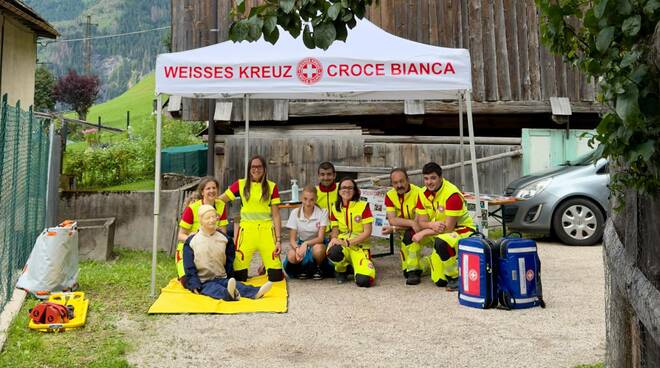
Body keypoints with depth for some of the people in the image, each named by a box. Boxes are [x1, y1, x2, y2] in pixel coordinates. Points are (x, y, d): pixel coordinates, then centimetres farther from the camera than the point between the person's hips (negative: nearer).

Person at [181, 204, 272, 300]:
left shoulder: (224, 238, 12)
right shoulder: (191, 241, 2)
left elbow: (229, 262, 20)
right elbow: (189, 267, 0)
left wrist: (230, 277, 11)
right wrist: (195, 286, -10)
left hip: (222, 279, 4)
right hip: (203, 282, -3)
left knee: (238, 285, -26)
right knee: (214, 289, -36)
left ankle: (255, 293, -55)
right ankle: (228, 293, -70)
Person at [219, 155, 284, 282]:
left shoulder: (271, 186, 6)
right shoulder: (241, 184, 7)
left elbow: (276, 215, 5)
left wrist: (278, 240, 0)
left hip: (266, 229, 0)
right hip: (246, 229, 0)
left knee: (276, 276, -5)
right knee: (239, 277, -4)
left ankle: (265, 266, 29)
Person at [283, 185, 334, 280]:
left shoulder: (322, 212, -13)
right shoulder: (295, 213, -8)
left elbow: (320, 238, -19)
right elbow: (292, 239, -10)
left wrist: (306, 243, -38)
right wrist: (297, 248, -33)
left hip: (317, 244, -1)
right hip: (301, 244, 2)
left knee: (318, 249, -38)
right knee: (291, 256, -32)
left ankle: (318, 268, -4)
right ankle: (304, 268, 3)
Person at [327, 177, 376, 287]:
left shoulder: (363, 206, -2)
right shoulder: (335, 208, 9)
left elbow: (367, 232, -7)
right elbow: (335, 229, 10)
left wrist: (348, 242, -17)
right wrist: (334, 238, -15)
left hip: (360, 246, -2)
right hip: (342, 244, 2)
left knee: (364, 281, -27)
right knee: (333, 252, -38)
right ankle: (341, 270, 0)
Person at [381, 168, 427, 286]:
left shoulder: (418, 193, -24)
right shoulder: (390, 195, -8)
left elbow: (419, 222, -25)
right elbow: (392, 220, -19)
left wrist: (394, 229, -28)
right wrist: (411, 223, -35)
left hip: (420, 229, -5)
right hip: (404, 230, 5)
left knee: (410, 234, -32)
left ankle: (413, 271, -21)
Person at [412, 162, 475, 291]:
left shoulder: (452, 194, -25)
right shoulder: (424, 193, -4)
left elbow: (449, 227, -27)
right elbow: (421, 221, -6)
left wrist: (424, 233, -26)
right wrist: (432, 225, -28)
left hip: (462, 231, -6)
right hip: (439, 233, 6)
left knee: (441, 242, -41)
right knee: (439, 281, 5)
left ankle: (457, 277, -17)